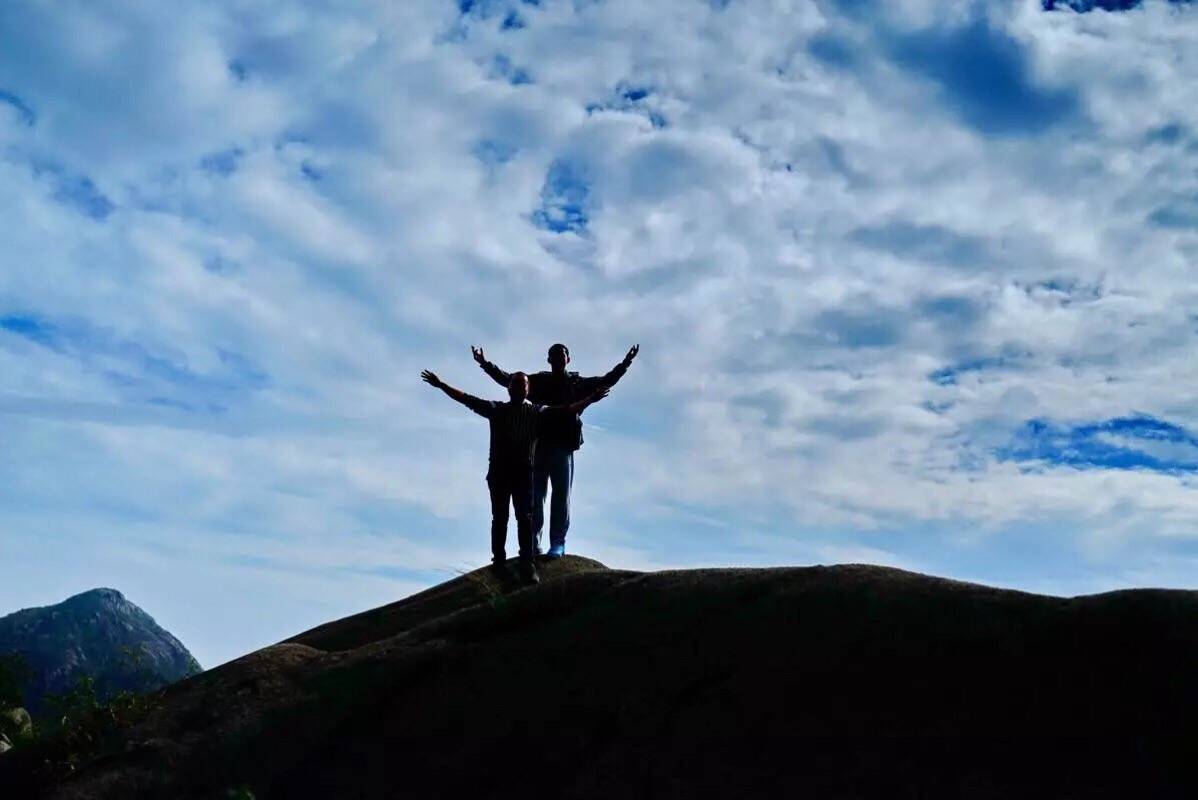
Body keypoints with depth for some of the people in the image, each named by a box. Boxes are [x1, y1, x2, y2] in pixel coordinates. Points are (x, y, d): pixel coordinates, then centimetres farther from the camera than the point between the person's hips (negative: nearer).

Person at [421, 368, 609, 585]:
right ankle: (498, 562, 7)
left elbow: (567, 410, 6)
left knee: (525, 518, -5)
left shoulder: (538, 412, 11)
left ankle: (527, 565, -7)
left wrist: (590, 399, -4)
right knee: (499, 518, 3)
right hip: (498, 470, 1)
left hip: (523, 471, -1)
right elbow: (467, 399, 10)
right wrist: (441, 385, 6)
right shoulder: (496, 409, 12)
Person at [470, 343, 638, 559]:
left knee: (561, 494, -3)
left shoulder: (576, 383, 13)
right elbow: (507, 379, 12)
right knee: (535, 495, 0)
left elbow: (606, 381, 10)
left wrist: (624, 364, 0)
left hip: (563, 445, -1)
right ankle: (533, 543, 3)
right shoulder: (538, 381, 14)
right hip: (538, 443, 1)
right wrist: (485, 364, 5)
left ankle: (558, 543, -2)